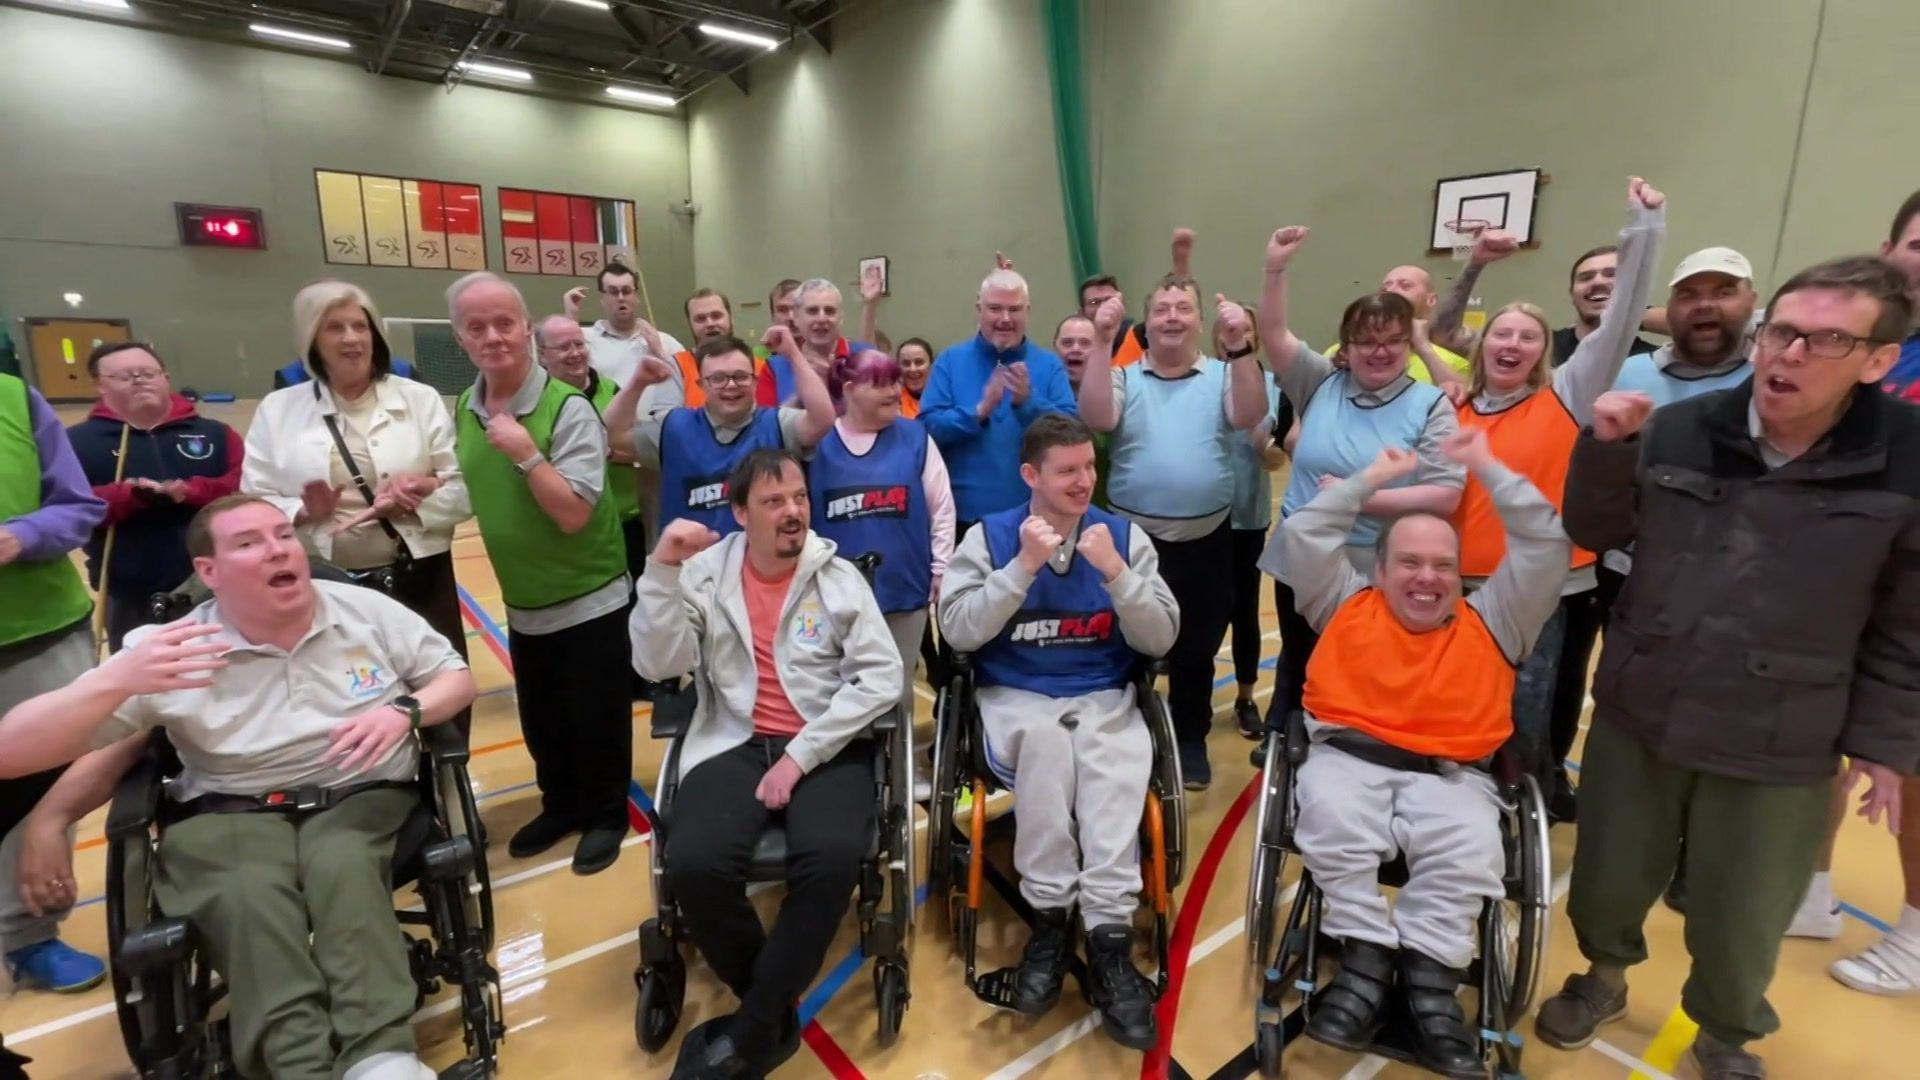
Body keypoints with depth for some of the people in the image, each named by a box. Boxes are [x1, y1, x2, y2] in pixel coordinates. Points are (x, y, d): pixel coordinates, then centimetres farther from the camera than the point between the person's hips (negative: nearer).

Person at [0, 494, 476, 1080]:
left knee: (343, 865, -35)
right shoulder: (167, 650, -1)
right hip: (229, 816, 0)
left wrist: (405, 711, -12)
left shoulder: (367, 610, 3)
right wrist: (118, 680, -25)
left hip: (361, 797, 0)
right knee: (250, 896, -35)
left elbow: (457, 676, 11)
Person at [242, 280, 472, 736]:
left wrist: (419, 495, -20)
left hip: (417, 581, 0)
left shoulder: (421, 399, 2)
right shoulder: (278, 409, 4)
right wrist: (305, 512, -19)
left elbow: (464, 491, -1)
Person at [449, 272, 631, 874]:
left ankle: (607, 815, 29)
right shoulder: (463, 411, 1)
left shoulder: (568, 409, -19)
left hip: (588, 598, -6)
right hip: (522, 603, 6)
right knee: (541, 722, 21)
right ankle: (561, 806, 41)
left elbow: (574, 513, -25)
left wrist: (525, 451, -29)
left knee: (596, 720, 8)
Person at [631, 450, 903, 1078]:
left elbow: (882, 678, -6)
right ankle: (777, 1015, 2)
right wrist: (663, 569, -15)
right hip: (734, 743, 1)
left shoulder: (840, 577, 2)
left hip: (827, 748, 0)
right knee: (695, 865, -26)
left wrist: (800, 755, -13)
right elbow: (656, 665, -4)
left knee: (832, 859, -29)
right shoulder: (704, 574, 5)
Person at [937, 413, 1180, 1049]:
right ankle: (1051, 916, -19)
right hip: (1014, 699, -1)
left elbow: (1161, 640, 0)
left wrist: (1115, 572, -15)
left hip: (1106, 700, 1)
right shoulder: (989, 536, 2)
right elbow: (959, 633, -8)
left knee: (1119, 765, -32)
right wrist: (1024, 567, -18)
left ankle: (1108, 938, -23)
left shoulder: (1126, 536, 6)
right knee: (1044, 736, -35)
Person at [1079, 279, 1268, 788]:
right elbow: (1097, 418, -16)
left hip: (1205, 540, 1)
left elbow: (1250, 416, -15)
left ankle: (1190, 742, 34)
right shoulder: (1125, 378, 2)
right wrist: (1101, 343, -22)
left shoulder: (1222, 376, 3)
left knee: (1196, 649, 15)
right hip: (1134, 537, -1)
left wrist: (1241, 346, -27)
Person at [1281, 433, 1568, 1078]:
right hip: (1347, 757, -1)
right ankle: (1366, 960, -23)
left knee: (1472, 846, -31)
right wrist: (1373, 478, 16)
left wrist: (1487, 468, 14)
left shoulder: (1491, 622, 19)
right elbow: (1302, 535, 10)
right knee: (1331, 818, -33)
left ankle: (1430, 979, -22)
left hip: (1450, 775, 1)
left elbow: (1546, 546, 13)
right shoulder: (1347, 605, 17)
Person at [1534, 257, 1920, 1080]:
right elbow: (1594, 534, 5)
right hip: (1636, 715, 2)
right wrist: (1606, 451, -10)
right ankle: (1603, 978, 47)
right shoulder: (1678, 431, -6)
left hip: (1778, 752, -1)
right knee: (1607, 880, 17)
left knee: (1738, 924, 16)